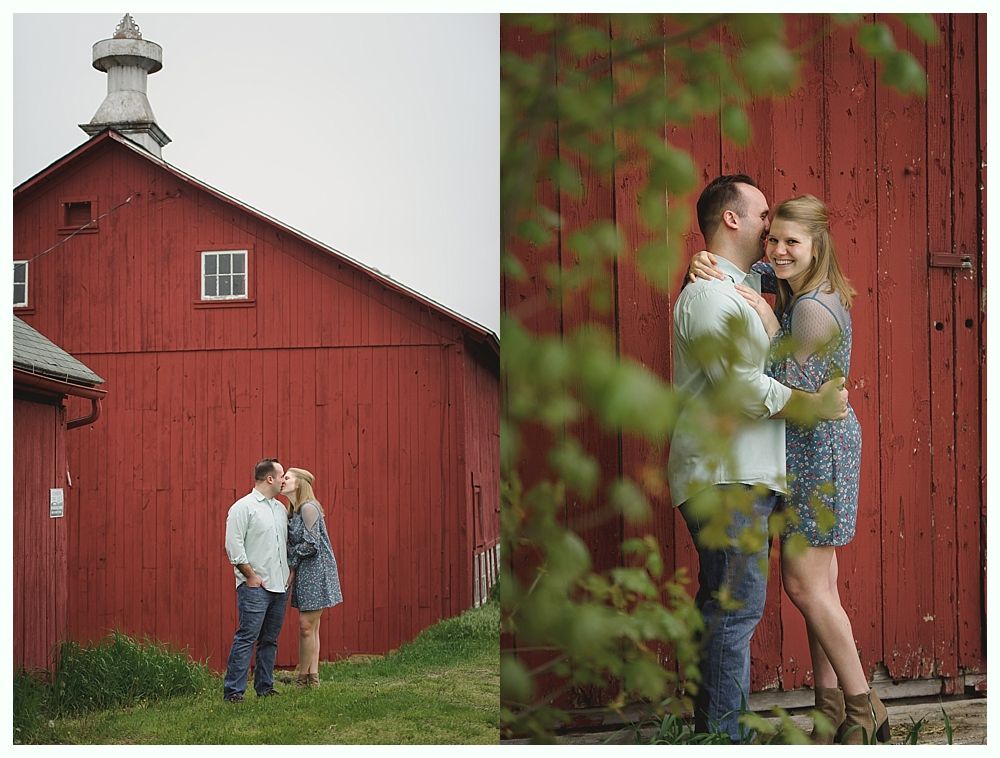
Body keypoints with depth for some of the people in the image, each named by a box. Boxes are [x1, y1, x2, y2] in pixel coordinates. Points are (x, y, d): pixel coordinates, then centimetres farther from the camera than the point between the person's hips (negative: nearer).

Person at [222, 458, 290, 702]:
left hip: (279, 586, 8)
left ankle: (265, 687, 17)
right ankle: (233, 690, -6)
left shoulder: (280, 508, 17)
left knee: (270, 640, 11)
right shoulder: (243, 507, -7)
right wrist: (251, 576, -13)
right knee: (247, 638, -9)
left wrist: (288, 571, 14)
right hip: (255, 586, -8)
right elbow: (234, 545, -12)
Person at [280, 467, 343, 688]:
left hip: (315, 571, -9)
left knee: (307, 626, -6)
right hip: (304, 572, 9)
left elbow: (310, 544, -17)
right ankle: (313, 677, 12)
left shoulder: (308, 508, -13)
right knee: (311, 628, 9)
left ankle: (302, 678, 0)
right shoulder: (293, 511, 14)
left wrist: (291, 565, -7)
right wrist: (292, 570, 3)